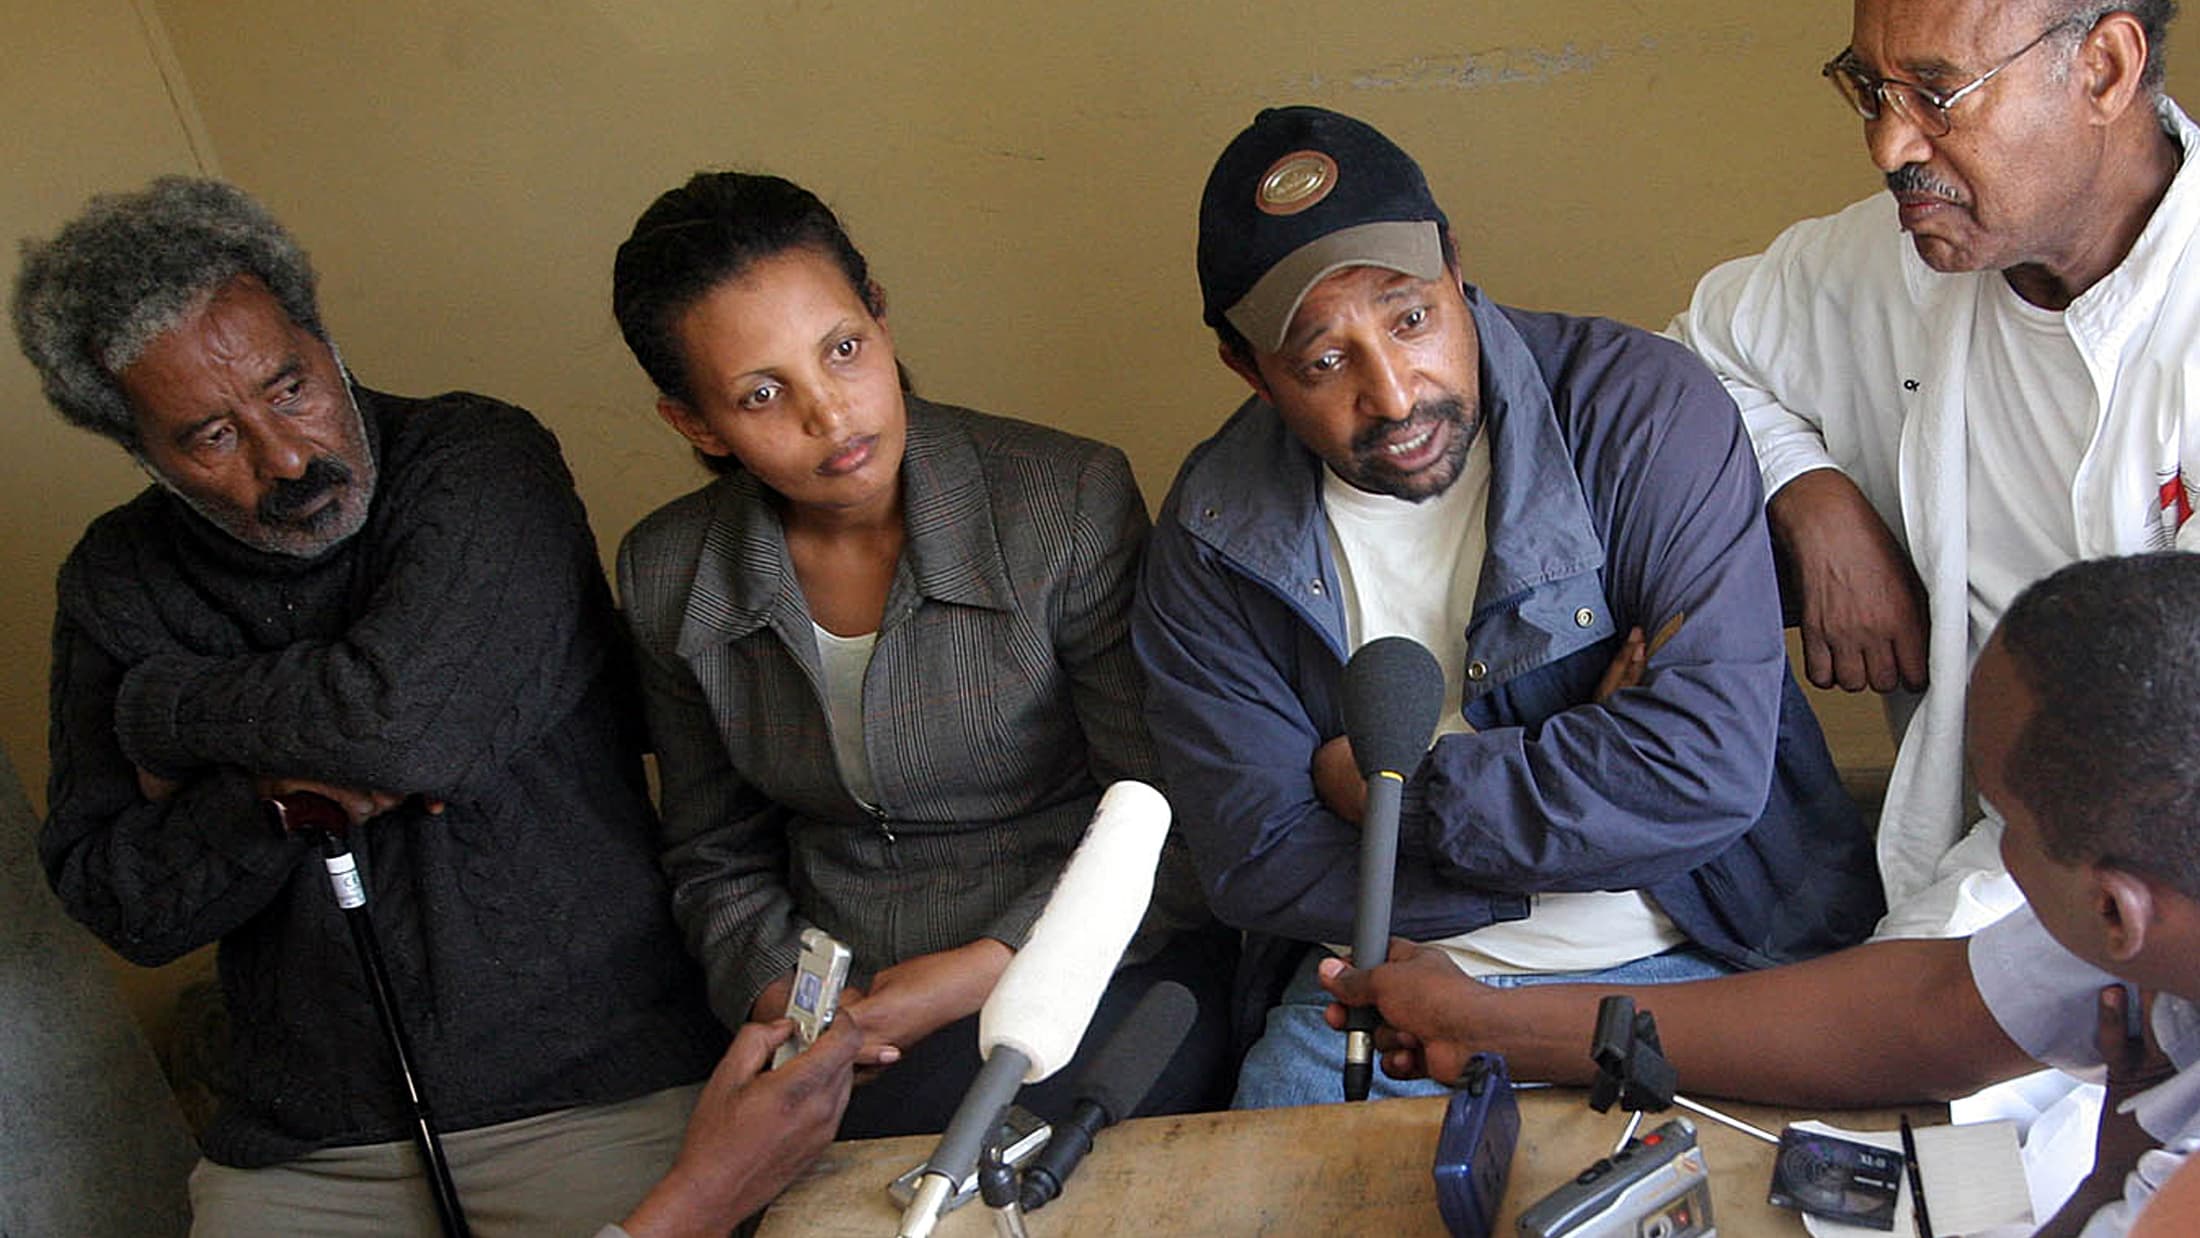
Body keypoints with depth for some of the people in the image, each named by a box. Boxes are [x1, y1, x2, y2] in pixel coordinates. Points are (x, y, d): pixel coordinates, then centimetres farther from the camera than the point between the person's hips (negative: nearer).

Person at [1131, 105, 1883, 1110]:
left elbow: (1709, 767, -19)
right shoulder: (1213, 534, -2)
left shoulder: (1642, 408, -11)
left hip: (1683, 962, -1)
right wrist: (1575, 775, -14)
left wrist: (1392, 787, -11)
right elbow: (1257, 866, -8)